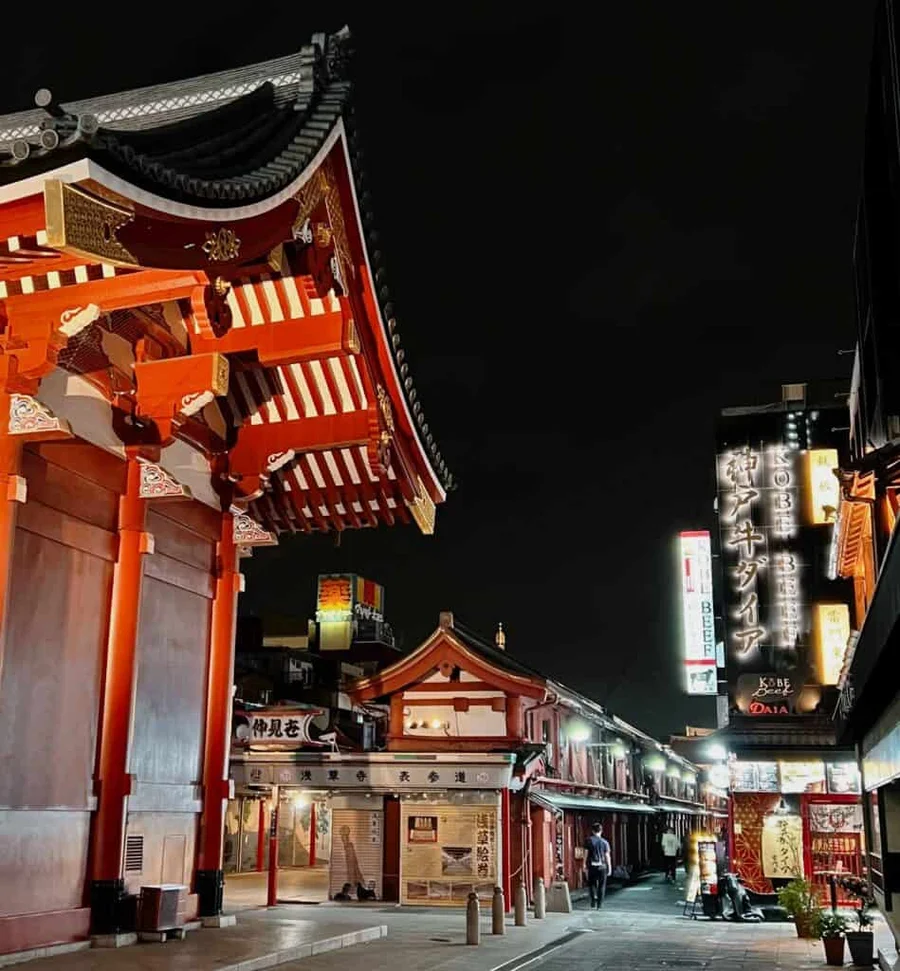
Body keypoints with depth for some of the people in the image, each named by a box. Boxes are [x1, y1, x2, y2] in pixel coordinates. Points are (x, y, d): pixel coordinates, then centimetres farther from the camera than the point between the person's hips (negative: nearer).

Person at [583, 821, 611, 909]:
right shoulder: (604, 842, 2)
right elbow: (607, 856, 1)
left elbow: (586, 853, -3)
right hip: (602, 866, 1)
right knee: (601, 885, 9)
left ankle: (594, 897, -6)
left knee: (592, 883, 14)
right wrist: (609, 868, 6)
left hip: (592, 866, -1)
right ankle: (600, 904, 8)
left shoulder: (588, 840, 0)